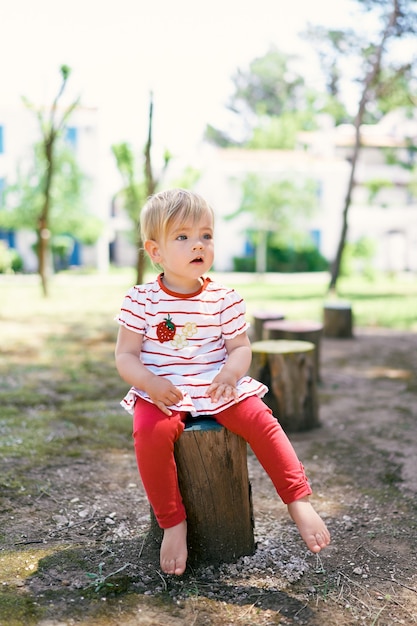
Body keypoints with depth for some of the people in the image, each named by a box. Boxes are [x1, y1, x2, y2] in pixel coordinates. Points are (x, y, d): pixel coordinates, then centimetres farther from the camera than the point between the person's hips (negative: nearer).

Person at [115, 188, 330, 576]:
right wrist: (151, 383, -23)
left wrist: (231, 372, -20)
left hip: (218, 389, 2)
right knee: (150, 433, -29)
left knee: (261, 421, -21)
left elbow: (240, 346, 4)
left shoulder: (224, 299, 1)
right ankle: (173, 524, -12)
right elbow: (125, 356, -3)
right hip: (161, 394, -1)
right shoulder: (142, 300, -4)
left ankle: (298, 502, -6)